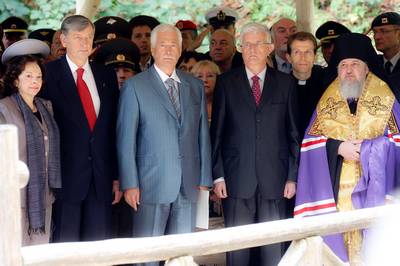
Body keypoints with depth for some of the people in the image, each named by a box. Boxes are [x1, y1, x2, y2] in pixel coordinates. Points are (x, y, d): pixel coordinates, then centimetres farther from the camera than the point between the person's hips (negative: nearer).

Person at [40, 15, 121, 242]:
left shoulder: (107, 76, 12)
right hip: (65, 177, -4)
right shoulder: (49, 74, -2)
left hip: (101, 179, 4)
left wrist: (117, 176, 9)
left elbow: (115, 128, 12)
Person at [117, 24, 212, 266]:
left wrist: (205, 179, 7)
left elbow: (203, 135, 13)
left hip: (189, 185, 4)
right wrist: (130, 184, -8)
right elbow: (126, 139, -3)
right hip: (152, 183, -4)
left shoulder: (195, 86, 13)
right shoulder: (135, 86, 0)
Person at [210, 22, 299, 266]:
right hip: (237, 180, -1)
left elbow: (294, 133, 8)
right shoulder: (226, 83, 6)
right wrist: (218, 175, -2)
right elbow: (216, 133, 4)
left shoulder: (285, 83, 8)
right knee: (237, 246, 2)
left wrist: (292, 176, 2)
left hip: (274, 181, 1)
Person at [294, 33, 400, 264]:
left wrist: (364, 148, -13)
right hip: (337, 189, 2)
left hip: (373, 187, -2)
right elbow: (312, 142, 4)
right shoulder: (327, 102, 12)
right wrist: (339, 147, -12)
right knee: (340, 241, -3)